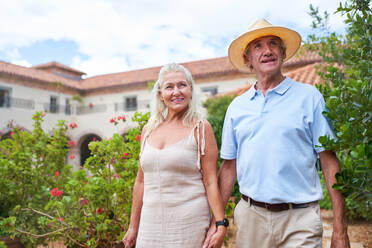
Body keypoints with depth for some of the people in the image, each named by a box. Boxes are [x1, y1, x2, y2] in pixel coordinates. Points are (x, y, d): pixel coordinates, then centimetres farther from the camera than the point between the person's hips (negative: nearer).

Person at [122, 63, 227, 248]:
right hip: (150, 223, 4)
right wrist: (133, 227, 13)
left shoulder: (200, 128, -5)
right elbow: (141, 181, 11)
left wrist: (221, 225, -14)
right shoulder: (148, 130, 6)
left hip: (189, 224, -4)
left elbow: (211, 181, -8)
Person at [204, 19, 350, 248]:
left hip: (299, 219, -2)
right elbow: (229, 166, 8)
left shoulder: (309, 97, -2)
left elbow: (330, 162, -4)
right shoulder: (236, 107, 6)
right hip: (250, 216, 3)